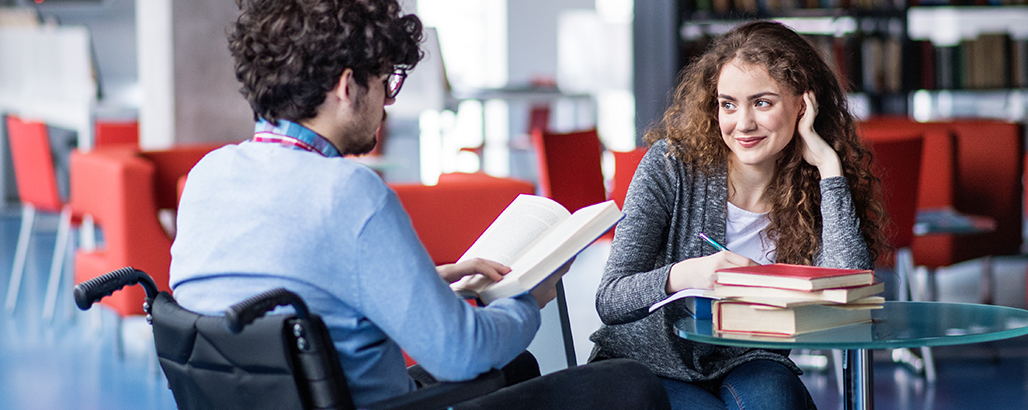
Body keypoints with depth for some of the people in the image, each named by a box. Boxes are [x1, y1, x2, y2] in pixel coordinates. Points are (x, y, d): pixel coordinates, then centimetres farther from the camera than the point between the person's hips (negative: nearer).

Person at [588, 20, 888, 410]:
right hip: (644, 363, -2)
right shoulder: (672, 164, -11)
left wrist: (828, 163, -20)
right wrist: (683, 275, -36)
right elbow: (608, 299, -14)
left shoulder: (819, 189, -4)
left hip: (745, 367, 2)